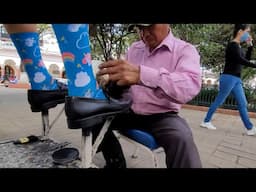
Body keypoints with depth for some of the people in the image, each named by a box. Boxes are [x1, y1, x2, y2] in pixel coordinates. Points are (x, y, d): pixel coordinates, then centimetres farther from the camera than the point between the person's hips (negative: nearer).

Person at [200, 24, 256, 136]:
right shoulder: (232, 45, -10)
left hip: (236, 79, 9)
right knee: (219, 101, -3)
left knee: (242, 104, 8)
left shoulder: (238, 46, 18)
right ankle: (206, 122, 9)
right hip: (229, 77, -9)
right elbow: (240, 60, -21)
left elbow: (246, 60, 21)